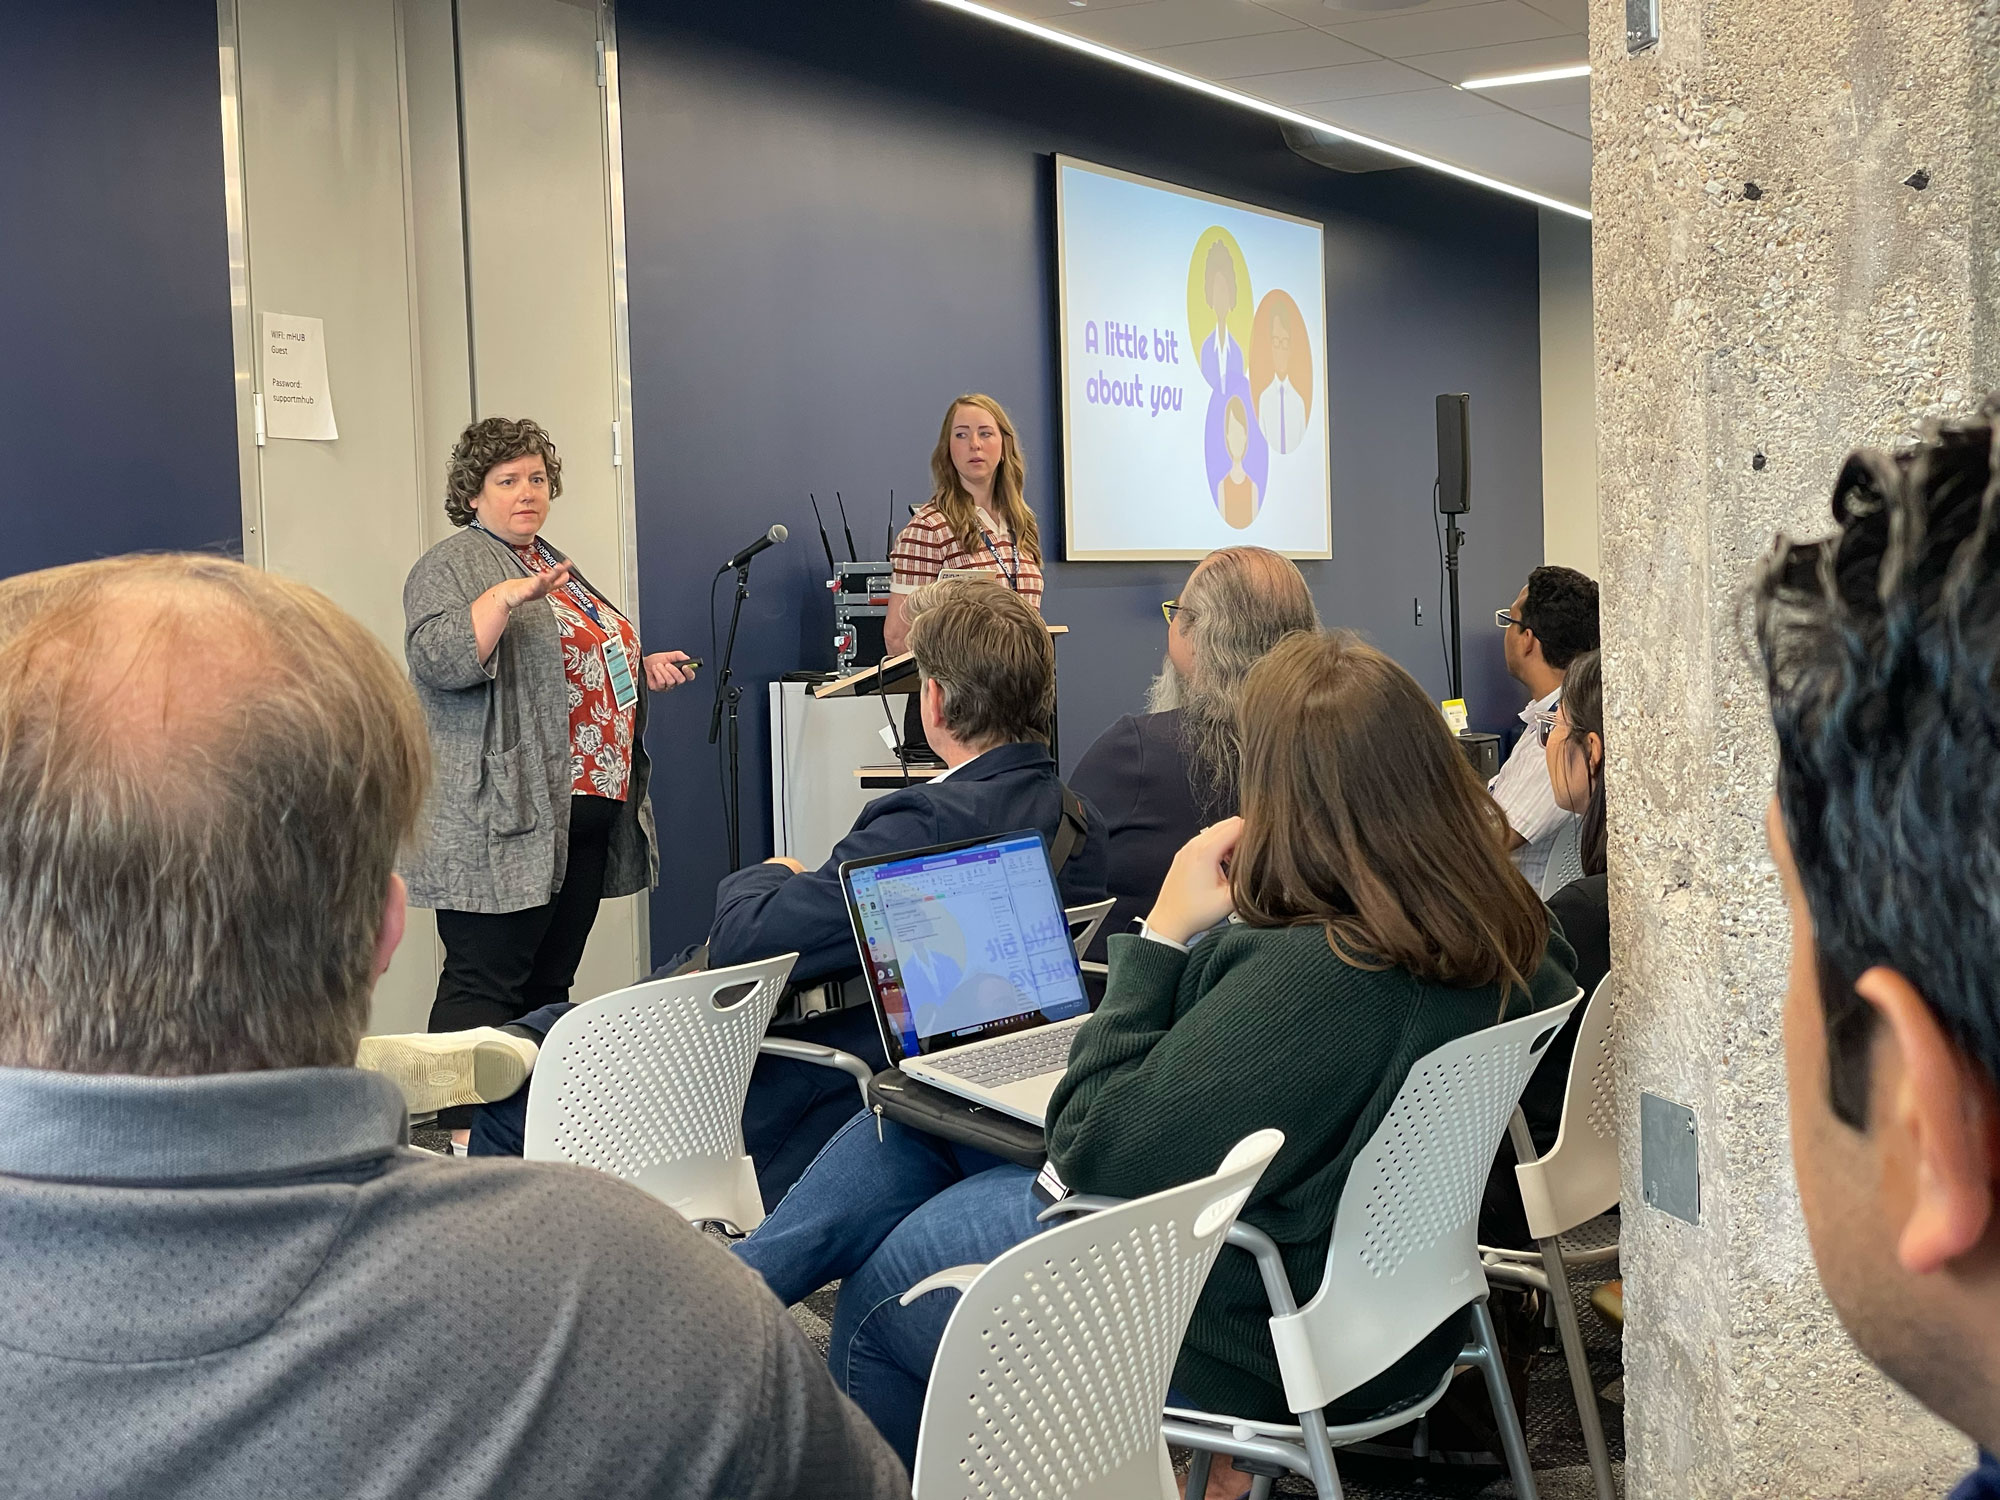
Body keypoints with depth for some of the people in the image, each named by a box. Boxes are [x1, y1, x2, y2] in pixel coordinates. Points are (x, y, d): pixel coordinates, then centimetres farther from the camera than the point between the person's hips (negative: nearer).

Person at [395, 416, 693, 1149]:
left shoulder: (555, 567, 20)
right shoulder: (452, 565, -5)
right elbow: (440, 659, -21)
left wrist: (640, 669, 14)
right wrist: (508, 596, -31)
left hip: (586, 812, 8)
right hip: (502, 822, -8)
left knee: (550, 982, 11)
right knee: (485, 982, -7)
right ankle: (465, 1140, -5)